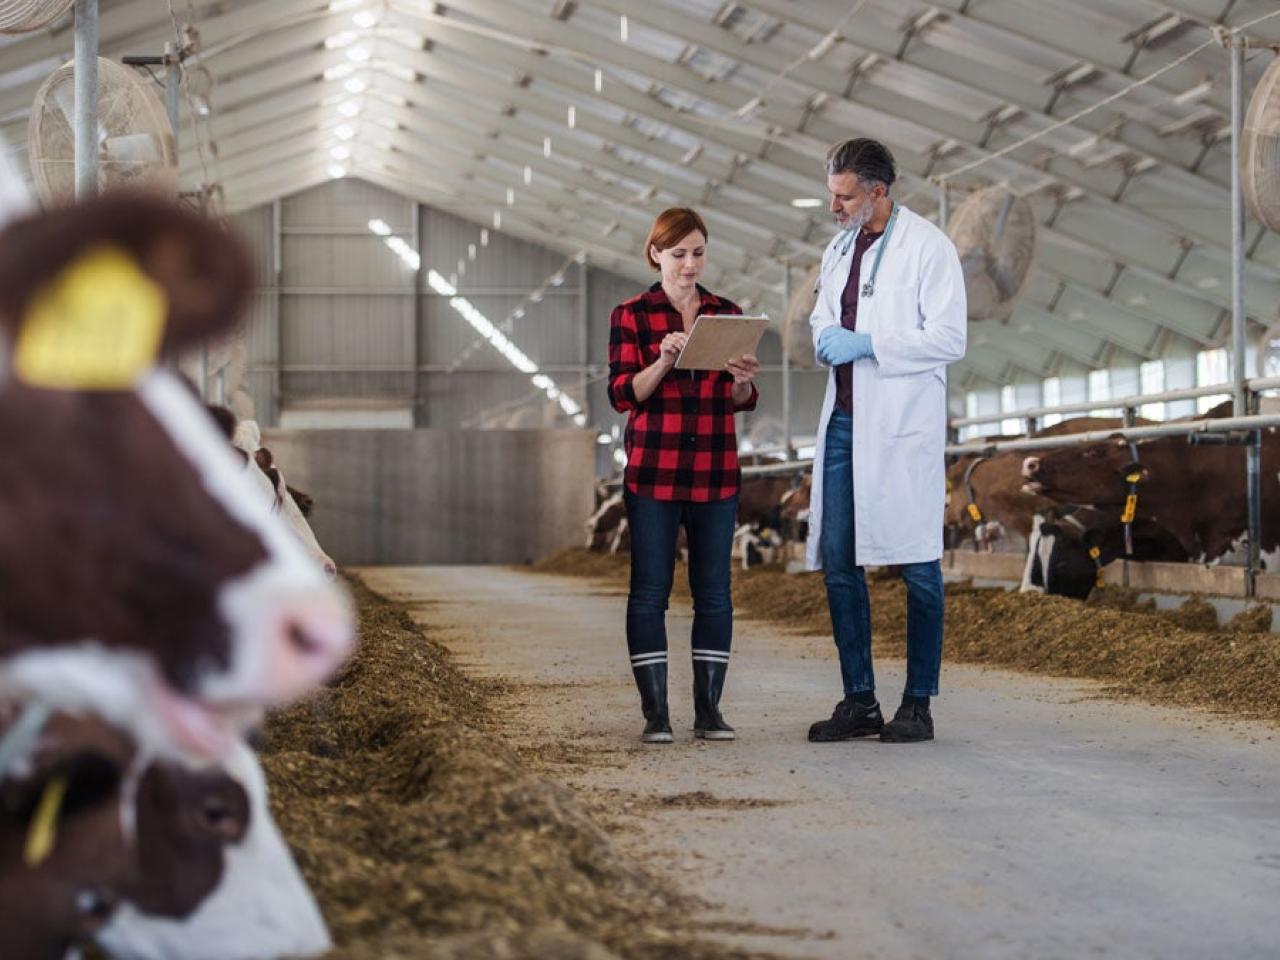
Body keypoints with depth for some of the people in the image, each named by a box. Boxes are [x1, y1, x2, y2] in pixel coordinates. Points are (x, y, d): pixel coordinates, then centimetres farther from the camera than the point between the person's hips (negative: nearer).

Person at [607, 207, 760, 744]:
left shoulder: (727, 314, 11)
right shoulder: (631, 315, 2)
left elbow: (740, 403, 10)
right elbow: (623, 396, -5)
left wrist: (742, 382, -13)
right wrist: (664, 362, -22)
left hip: (716, 473, 3)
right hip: (652, 472, -3)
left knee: (714, 592, 3)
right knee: (650, 591, -2)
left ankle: (708, 709, 9)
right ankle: (655, 712, 3)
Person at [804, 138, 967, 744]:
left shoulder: (928, 247, -6)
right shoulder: (839, 249, 16)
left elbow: (950, 339, -12)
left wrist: (866, 344, -16)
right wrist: (826, 336, 3)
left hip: (902, 427, -7)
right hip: (845, 421, 7)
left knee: (917, 564, -3)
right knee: (837, 561, 5)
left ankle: (918, 705, 3)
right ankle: (859, 702, 12)